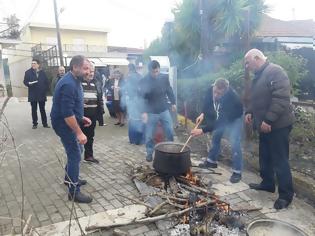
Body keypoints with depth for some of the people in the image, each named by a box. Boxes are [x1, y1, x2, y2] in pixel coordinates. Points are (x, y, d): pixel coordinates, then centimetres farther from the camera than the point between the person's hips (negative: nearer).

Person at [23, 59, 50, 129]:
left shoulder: (42, 73, 6)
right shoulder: (28, 72, 2)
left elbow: (46, 82, 9)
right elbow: (25, 81, 0)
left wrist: (45, 90, 0)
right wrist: (29, 83, -22)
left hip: (42, 94, 1)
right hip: (33, 95, -1)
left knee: (42, 109, 7)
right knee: (34, 110, 5)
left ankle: (45, 123, 12)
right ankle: (35, 124, 13)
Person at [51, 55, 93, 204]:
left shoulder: (74, 81, 7)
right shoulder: (68, 85, -26)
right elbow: (67, 113, -29)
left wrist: (81, 118, 13)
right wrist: (79, 132, -27)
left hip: (70, 122, 10)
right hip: (65, 124, -10)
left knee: (76, 151, 21)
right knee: (75, 155, -6)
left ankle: (70, 178, 38)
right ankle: (74, 192, 5)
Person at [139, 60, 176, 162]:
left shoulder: (164, 77, -2)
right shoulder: (144, 81, -13)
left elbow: (169, 91, 11)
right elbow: (142, 97, -16)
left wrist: (173, 103, 15)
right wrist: (144, 112, -24)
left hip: (164, 110, 3)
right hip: (151, 112, -3)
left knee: (170, 132, 11)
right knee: (149, 135, 5)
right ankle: (149, 152, 25)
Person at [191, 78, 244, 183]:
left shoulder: (232, 98, -43)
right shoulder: (210, 90, -26)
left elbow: (221, 121, -42)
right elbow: (207, 101, -1)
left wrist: (202, 130, -44)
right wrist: (203, 113, -14)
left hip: (234, 118, -6)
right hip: (221, 117, 6)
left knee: (234, 143, -15)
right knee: (215, 137, 14)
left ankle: (237, 172, -3)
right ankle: (212, 161, 32)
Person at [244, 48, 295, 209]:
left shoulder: (275, 71, -15)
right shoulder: (258, 76, 15)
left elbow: (281, 98, -25)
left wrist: (269, 120, -26)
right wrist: (249, 112, 7)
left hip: (278, 125, -10)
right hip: (264, 125, 10)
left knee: (280, 160, -2)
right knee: (265, 157, 19)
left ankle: (286, 194, 11)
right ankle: (267, 183, 35)